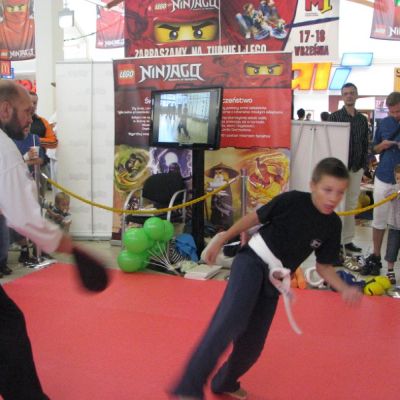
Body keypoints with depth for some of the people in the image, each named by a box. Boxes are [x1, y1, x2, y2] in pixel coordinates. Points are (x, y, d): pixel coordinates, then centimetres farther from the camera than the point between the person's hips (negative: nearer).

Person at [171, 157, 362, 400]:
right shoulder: (291, 200, -15)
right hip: (252, 262, -5)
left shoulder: (333, 225, -2)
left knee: (252, 344, 12)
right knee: (231, 320, -32)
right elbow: (254, 218, -3)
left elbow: (324, 266, 8)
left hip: (274, 280, 6)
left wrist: (345, 289, -7)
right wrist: (221, 241, 2)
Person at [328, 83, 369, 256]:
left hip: (357, 167, 5)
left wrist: (364, 164, 6)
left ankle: (347, 240, 18)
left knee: (352, 204, 9)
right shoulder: (334, 117, -1)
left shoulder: (363, 119, 11)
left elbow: (365, 144, 13)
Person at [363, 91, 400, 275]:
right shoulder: (384, 123, 5)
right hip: (383, 178, 3)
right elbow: (374, 149, 13)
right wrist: (382, 146, -9)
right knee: (379, 219, 10)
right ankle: (375, 258, 21)